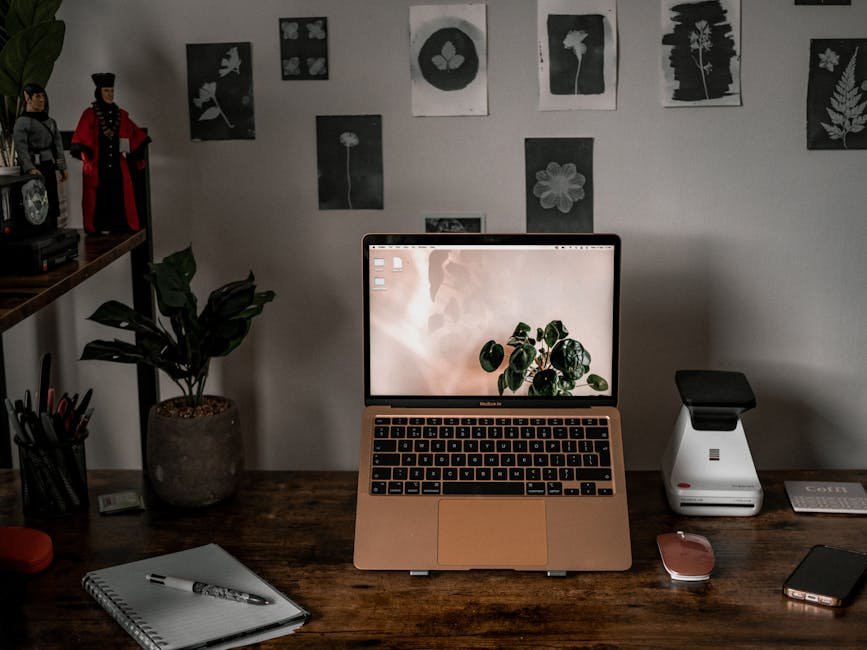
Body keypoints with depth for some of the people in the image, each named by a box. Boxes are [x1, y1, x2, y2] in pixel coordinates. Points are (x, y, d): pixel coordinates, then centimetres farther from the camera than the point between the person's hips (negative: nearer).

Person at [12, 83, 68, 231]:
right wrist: (30, 168, -30)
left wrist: (62, 167, 7)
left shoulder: (49, 121, 15)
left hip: (49, 167, 7)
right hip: (35, 169, -7)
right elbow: (21, 148, -17)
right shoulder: (22, 123, -7)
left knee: (52, 201, 9)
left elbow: (57, 145, 14)